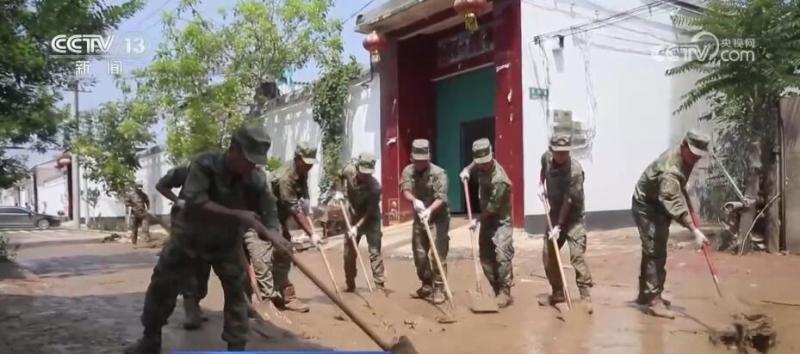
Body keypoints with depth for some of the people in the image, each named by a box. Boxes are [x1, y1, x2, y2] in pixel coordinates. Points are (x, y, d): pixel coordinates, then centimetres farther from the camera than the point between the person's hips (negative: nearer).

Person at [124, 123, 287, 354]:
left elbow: (268, 214, -17)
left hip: (226, 241, 1)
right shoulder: (205, 165, -28)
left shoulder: (256, 180, -21)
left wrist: (274, 236, -40)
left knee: (236, 290, -4)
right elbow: (195, 202, -37)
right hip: (189, 236, -1)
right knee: (162, 287, 6)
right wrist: (236, 214, -42)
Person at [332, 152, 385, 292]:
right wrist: (338, 191, -9)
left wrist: (357, 227, -34)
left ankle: (380, 283, -7)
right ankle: (350, 285, 21)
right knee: (348, 252, 8)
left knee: (374, 251, -11)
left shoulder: (375, 187, -31)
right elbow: (339, 176, 6)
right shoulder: (349, 170, -19)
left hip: (370, 218, -4)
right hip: (353, 215, 4)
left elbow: (369, 213, -28)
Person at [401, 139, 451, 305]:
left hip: (438, 218, -5)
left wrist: (429, 210, -42)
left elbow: (441, 198, -25)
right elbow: (406, 190, -16)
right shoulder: (408, 171, -1)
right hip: (419, 218, 5)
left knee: (438, 254, -10)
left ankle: (438, 289, -1)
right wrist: (414, 200, -38)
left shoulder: (438, 173, -17)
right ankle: (427, 284, 29)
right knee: (419, 254, 11)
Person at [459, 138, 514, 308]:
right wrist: (467, 170, 2)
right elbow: (474, 165, 22)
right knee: (486, 257, 9)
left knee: (502, 256, -16)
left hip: (501, 221, -8)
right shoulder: (481, 166, -6)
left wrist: (477, 220, -13)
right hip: (487, 219, 8)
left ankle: (505, 293, -7)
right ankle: (497, 291, 18)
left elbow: (493, 207, -23)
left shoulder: (499, 179, -29)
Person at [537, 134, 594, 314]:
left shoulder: (575, 171, -27)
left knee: (577, 256, -16)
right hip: (555, 214, 7)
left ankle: (586, 297, -9)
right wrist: (541, 184, 5)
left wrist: (559, 226, -22)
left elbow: (568, 201, -24)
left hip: (573, 217, -7)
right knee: (548, 255, 9)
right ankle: (558, 293, 23)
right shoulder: (546, 157, -7)